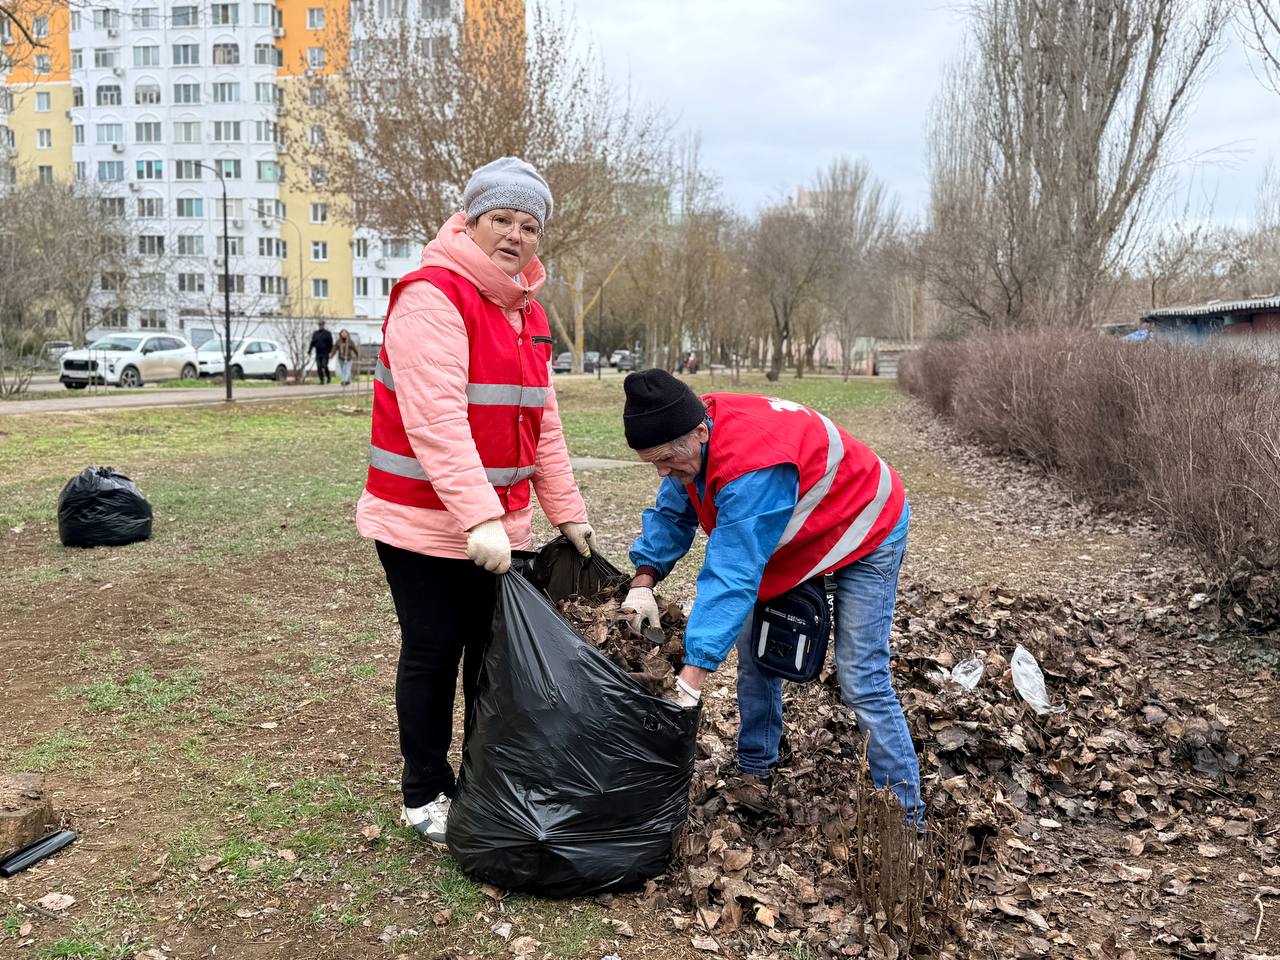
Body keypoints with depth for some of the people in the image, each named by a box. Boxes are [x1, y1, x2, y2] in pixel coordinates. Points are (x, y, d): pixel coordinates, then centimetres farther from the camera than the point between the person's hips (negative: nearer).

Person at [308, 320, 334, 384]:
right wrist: (309, 351, 7)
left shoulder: (327, 333, 1)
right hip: (318, 354, 4)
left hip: (325, 353, -4)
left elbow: (330, 343, -3)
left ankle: (329, 377, 10)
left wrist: (329, 351, -13)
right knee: (319, 368, -1)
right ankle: (322, 380, 5)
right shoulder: (315, 334, 13)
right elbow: (312, 343, 14)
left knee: (324, 366, -13)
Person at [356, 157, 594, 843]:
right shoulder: (432, 297, -16)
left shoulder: (526, 313, 12)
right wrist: (477, 519, -31)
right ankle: (424, 795, 22)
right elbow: (437, 420, -26)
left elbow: (543, 423, 14)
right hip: (424, 521, -7)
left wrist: (567, 513, 12)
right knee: (433, 652, 4)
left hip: (501, 523, 7)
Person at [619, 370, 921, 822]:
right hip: (796, 535, 8)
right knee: (754, 648, 6)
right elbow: (671, 513, -1)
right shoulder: (691, 436, -15)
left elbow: (734, 574, -44)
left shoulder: (752, 467, -42)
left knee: (861, 680, -11)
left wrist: (691, 678, -44)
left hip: (866, 533, -8)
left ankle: (905, 812, 2)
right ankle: (755, 771, 21)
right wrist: (644, 581, -15)